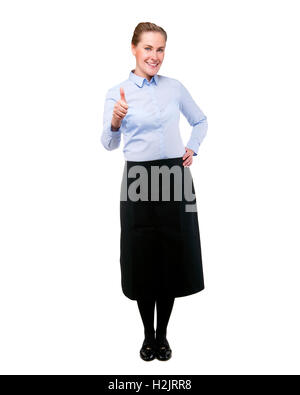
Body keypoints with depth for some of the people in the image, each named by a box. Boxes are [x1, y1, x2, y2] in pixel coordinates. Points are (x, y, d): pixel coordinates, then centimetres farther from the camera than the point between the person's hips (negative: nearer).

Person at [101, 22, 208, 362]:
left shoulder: (175, 87, 9)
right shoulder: (117, 92, 2)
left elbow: (200, 121, 23)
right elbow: (109, 144, -5)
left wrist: (192, 148, 8)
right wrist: (115, 122, -24)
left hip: (175, 177, 2)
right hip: (139, 179, -2)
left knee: (172, 256, 6)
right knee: (142, 258, 4)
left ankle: (163, 334, 24)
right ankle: (148, 334, 24)